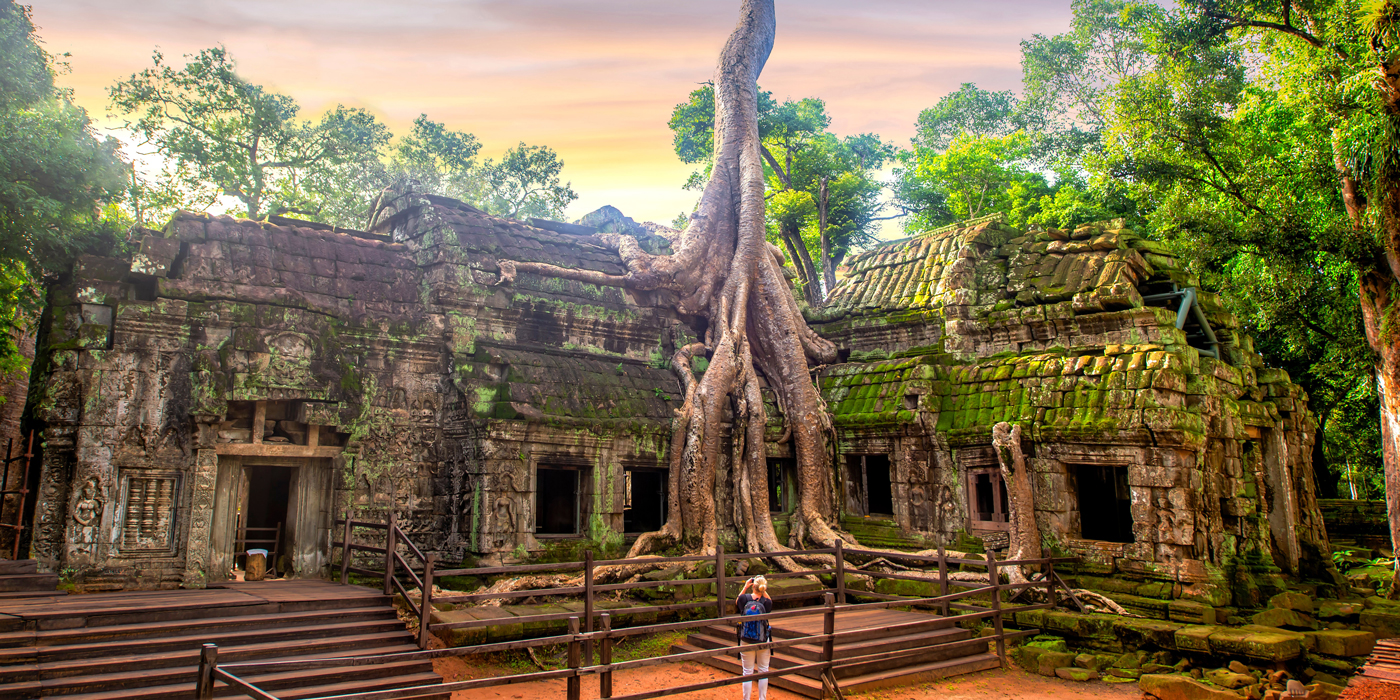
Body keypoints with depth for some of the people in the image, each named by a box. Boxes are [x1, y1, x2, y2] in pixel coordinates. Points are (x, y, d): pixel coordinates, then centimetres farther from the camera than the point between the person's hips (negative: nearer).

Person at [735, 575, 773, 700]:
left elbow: (737, 602, 11)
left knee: (747, 672, 9)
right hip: (763, 641, 0)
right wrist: (763, 590, 4)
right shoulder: (766, 602, -14)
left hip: (746, 641, 0)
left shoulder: (744, 598, -12)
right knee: (763, 672, 14)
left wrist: (745, 587, 13)